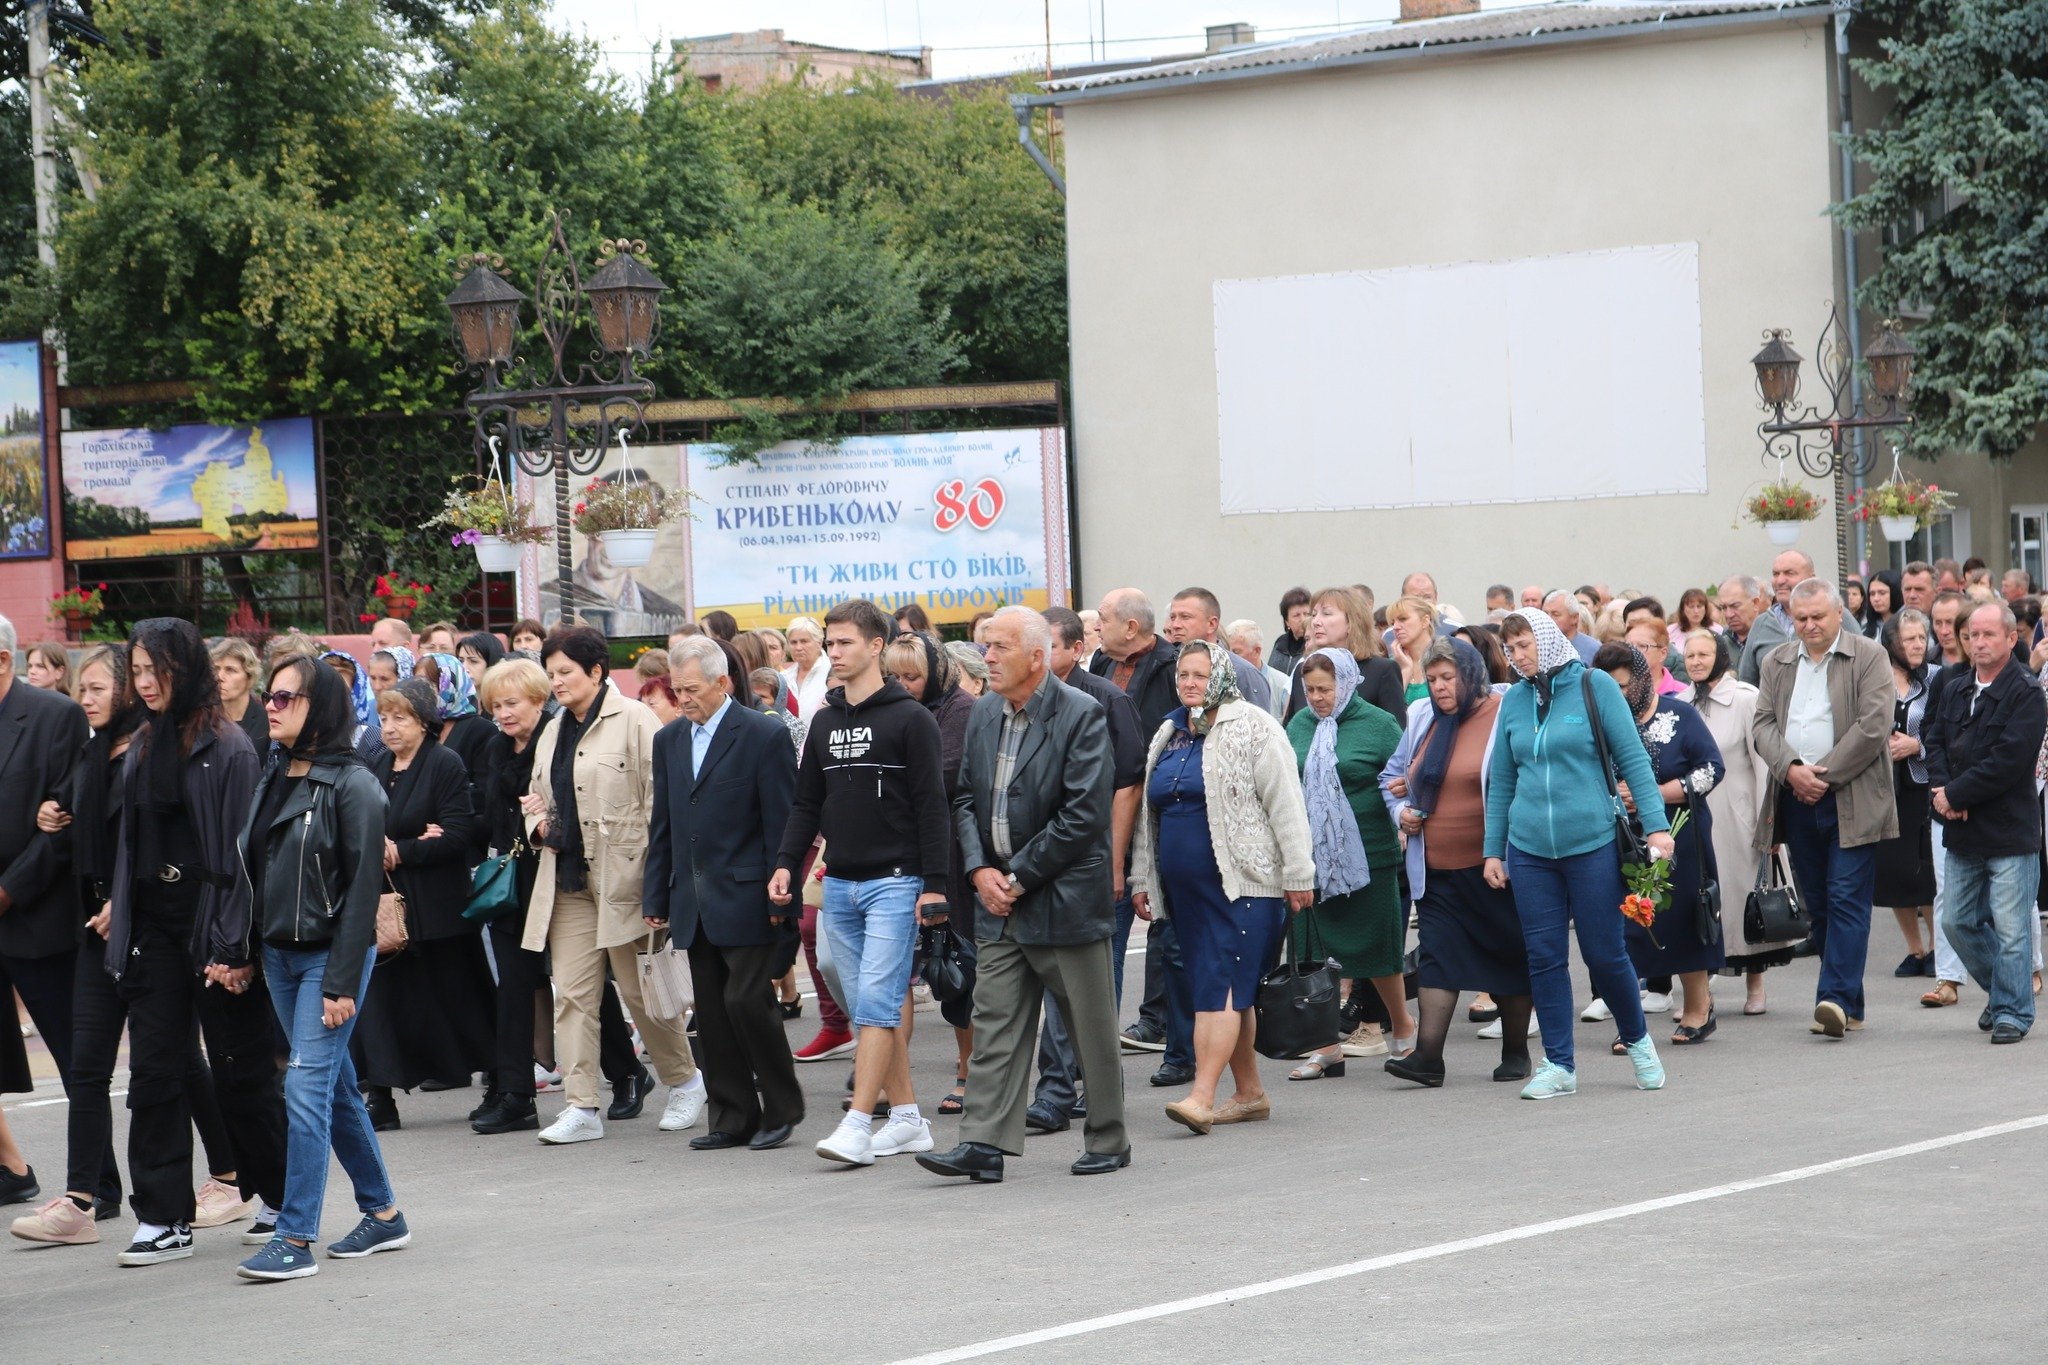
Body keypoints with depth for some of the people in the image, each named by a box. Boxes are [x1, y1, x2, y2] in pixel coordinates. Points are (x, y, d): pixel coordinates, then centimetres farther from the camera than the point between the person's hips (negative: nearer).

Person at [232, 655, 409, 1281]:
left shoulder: (352, 785, -11)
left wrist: (343, 982, -17)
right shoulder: (272, 781, 11)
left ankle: (295, 1240, -11)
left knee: (307, 1087, -12)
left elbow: (362, 888, -13)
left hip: (330, 953, -8)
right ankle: (383, 1214, 23)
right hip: (279, 953, 8)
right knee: (336, 1088, 13)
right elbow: (251, 870, 12)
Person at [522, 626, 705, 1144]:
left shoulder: (633, 720, -5)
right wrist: (539, 823, 4)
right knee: (572, 993, 0)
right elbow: (539, 797, 28)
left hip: (622, 878, -7)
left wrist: (655, 871, -14)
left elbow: (658, 797, -9)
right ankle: (581, 1107, 0)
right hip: (568, 881, 7)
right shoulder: (553, 733, 18)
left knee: (641, 989, 1)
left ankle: (684, 1082, 22)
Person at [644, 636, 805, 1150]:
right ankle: (733, 1118, 13)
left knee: (747, 1000, -10)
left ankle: (782, 1108, 4)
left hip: (745, 898, -6)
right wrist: (656, 897, 12)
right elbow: (662, 826, 16)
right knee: (712, 1012, 6)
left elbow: (781, 823, -7)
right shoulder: (669, 740, 12)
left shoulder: (764, 736, -7)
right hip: (694, 904, 6)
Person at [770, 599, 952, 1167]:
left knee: (877, 1002, -12)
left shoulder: (910, 719, -5)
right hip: (839, 885, 6)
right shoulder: (824, 722, 14)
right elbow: (807, 803, 17)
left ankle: (858, 1123, -14)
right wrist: (786, 863, 2)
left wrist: (934, 883, -13)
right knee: (869, 1007, 7)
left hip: (895, 883, -6)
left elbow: (932, 806, -7)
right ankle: (908, 1119, 14)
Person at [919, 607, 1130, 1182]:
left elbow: (1084, 815, -16)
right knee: (994, 1024, 1)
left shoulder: (1082, 716, -12)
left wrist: (1020, 876, -14)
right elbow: (966, 796, 15)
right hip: (1000, 900, 6)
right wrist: (980, 869, -2)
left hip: (1065, 897, -6)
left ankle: (1109, 1141, 16)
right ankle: (984, 1144, 1)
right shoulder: (985, 712, 10)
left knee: (1091, 1029, 4)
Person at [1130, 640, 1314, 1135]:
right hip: (1186, 887, 7)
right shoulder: (1168, 736, 16)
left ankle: (1201, 1097, -21)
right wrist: (1141, 878, 21)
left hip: (1242, 883, -7)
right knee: (1231, 990, 10)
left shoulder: (1252, 728, -5)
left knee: (1220, 985, -14)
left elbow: (1285, 804, -9)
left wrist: (1297, 873, -13)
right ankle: (1250, 1093, 17)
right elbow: (1149, 812, 24)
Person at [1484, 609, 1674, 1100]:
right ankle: (1559, 1065, 11)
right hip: (1529, 849, 4)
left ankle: (1637, 1041, 25)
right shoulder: (1513, 700, 8)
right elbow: (1501, 782, 14)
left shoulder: (1594, 687, -3)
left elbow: (1633, 759, -3)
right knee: (1544, 956, 3)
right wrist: (1493, 851, 12)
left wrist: (1655, 826, -10)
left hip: (1592, 843, -4)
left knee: (1604, 952, 1)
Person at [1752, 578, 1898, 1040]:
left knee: (1847, 898, -10)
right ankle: (1847, 1005, 12)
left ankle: (1837, 997, -16)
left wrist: (1825, 775, -12)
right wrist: (1791, 769, -11)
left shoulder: (1869, 657, 0)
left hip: (1852, 800, -5)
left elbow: (1874, 726, -9)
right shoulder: (1776, 663, 14)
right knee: (1818, 905, 6)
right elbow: (1764, 724, 7)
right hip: (1796, 797, 5)